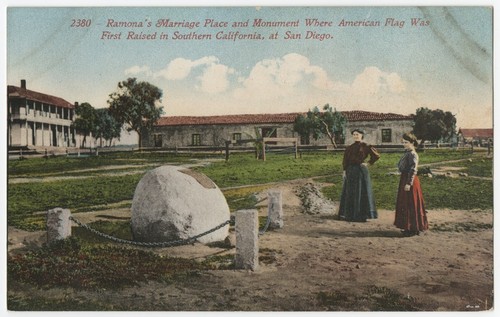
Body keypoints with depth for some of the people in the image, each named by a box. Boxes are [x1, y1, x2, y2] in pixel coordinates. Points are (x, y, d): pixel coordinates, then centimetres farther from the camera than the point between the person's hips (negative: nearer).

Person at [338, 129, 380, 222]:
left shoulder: (365, 146, 1)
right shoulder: (349, 148, 11)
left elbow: (376, 155, 0)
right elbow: (345, 160, 7)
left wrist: (368, 163, -3)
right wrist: (344, 171, -4)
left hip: (361, 170, -4)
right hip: (350, 171, 4)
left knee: (362, 192, -2)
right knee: (350, 193, 5)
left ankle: (362, 215, 4)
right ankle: (349, 214, 12)